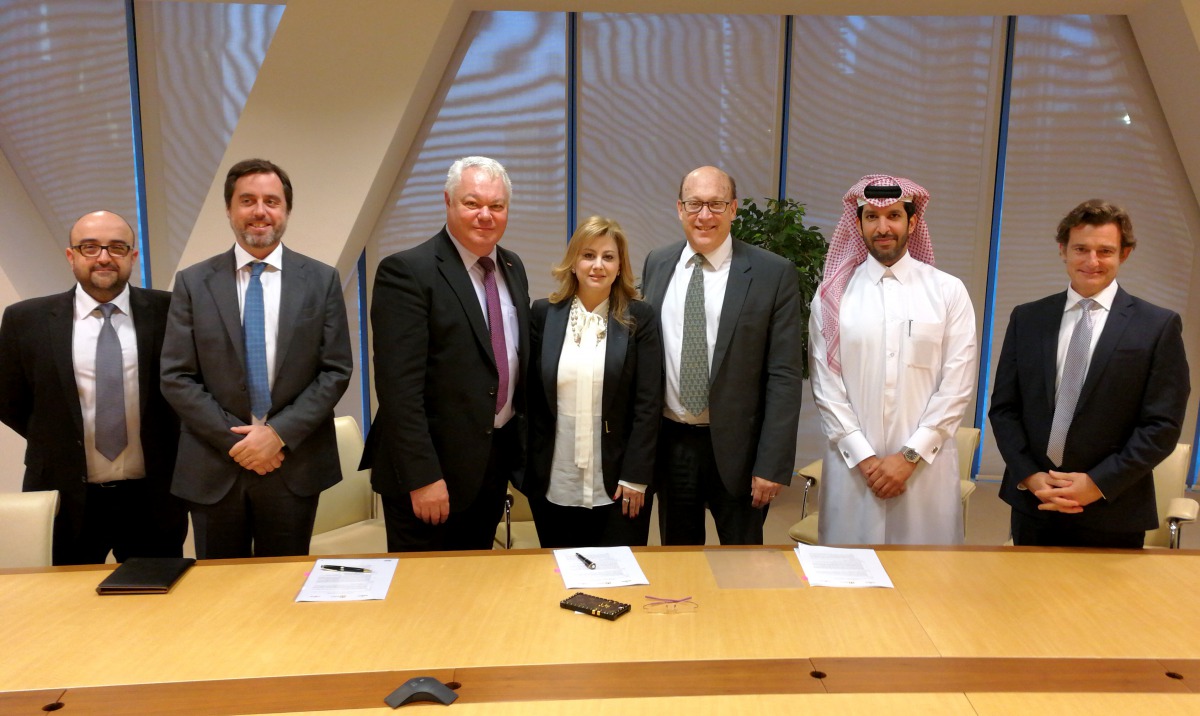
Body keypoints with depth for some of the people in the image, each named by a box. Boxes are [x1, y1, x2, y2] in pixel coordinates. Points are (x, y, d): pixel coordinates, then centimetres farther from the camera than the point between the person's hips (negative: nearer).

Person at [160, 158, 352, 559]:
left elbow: (336, 371, -2)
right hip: (214, 467, 0)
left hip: (295, 464, 0)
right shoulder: (193, 283, 1)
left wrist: (280, 434, -11)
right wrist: (233, 439, -10)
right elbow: (176, 378, -2)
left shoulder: (321, 280, 1)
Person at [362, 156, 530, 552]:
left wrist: (520, 448, 13)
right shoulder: (407, 271, -15)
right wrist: (422, 477, -21)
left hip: (496, 461, 7)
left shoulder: (512, 267, 8)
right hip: (431, 465, -6)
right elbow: (399, 385, -20)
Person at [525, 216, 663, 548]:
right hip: (554, 485, 2)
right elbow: (531, 397, 4)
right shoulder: (543, 314, 2)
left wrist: (635, 476, -8)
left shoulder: (640, 318, -2)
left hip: (617, 483, -1)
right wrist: (529, 469, 2)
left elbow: (648, 403, -4)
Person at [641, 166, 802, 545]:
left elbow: (784, 376, -10)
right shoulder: (656, 265, 4)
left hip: (735, 447, -3)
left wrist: (772, 464, -13)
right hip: (670, 443, 3)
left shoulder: (773, 273, -9)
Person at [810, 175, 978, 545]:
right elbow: (825, 384, -1)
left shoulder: (949, 292, 2)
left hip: (925, 465, 0)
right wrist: (864, 457, -7)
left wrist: (910, 455, -8)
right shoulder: (833, 295, 2)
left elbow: (957, 385, -2)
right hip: (852, 463, 0)